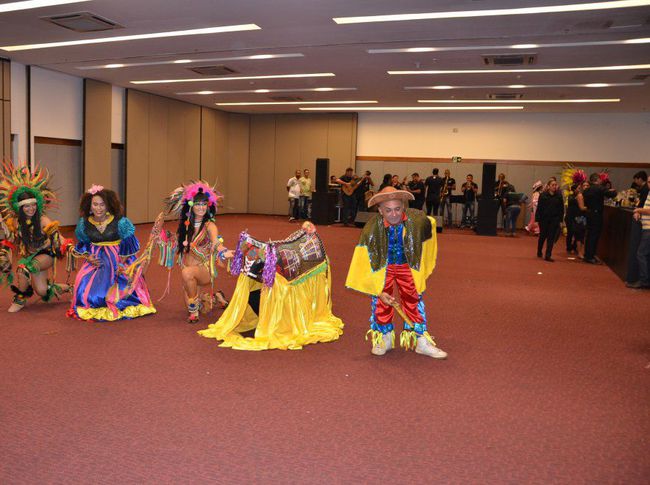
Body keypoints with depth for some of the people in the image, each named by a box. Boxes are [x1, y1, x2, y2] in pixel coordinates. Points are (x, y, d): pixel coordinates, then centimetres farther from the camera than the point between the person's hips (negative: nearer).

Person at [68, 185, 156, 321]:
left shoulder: (120, 222, -13)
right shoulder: (84, 223, -1)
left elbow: (128, 244, -7)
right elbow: (82, 244, 13)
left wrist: (121, 264, -15)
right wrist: (87, 257, -7)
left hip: (118, 259, -3)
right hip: (95, 259, 3)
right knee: (85, 287, -11)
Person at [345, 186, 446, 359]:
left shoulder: (418, 220, -26)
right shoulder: (371, 229, -30)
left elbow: (430, 223, 1)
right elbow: (365, 263, -23)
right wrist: (378, 291, -24)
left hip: (408, 266, 2)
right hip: (382, 267, -1)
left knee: (414, 300, 6)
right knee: (380, 302, 1)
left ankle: (422, 342, 21)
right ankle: (384, 340, 25)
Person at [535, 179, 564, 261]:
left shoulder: (559, 196, 1)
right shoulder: (543, 195, -4)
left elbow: (561, 208, 3)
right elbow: (539, 208, -4)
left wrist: (560, 219, -3)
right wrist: (537, 219, -8)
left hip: (554, 220, 1)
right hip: (544, 219, -1)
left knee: (551, 237, -2)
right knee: (543, 236, 11)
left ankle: (548, 255, -2)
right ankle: (539, 252, 33)